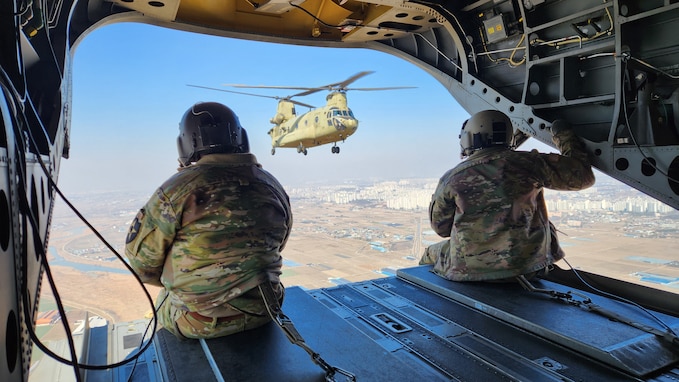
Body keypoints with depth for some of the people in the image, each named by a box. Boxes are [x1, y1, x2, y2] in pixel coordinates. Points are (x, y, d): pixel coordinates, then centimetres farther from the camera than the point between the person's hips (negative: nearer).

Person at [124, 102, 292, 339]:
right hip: (260, 311, 5)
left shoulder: (177, 189, -17)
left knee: (164, 301, 29)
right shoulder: (272, 187, -4)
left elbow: (141, 261, -8)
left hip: (198, 323, -4)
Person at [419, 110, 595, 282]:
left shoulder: (451, 179, -7)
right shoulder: (529, 163, -7)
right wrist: (564, 135, 20)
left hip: (467, 271, 0)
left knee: (432, 252, 28)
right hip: (527, 267, 1)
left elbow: (440, 227, 4)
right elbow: (582, 176, 5)